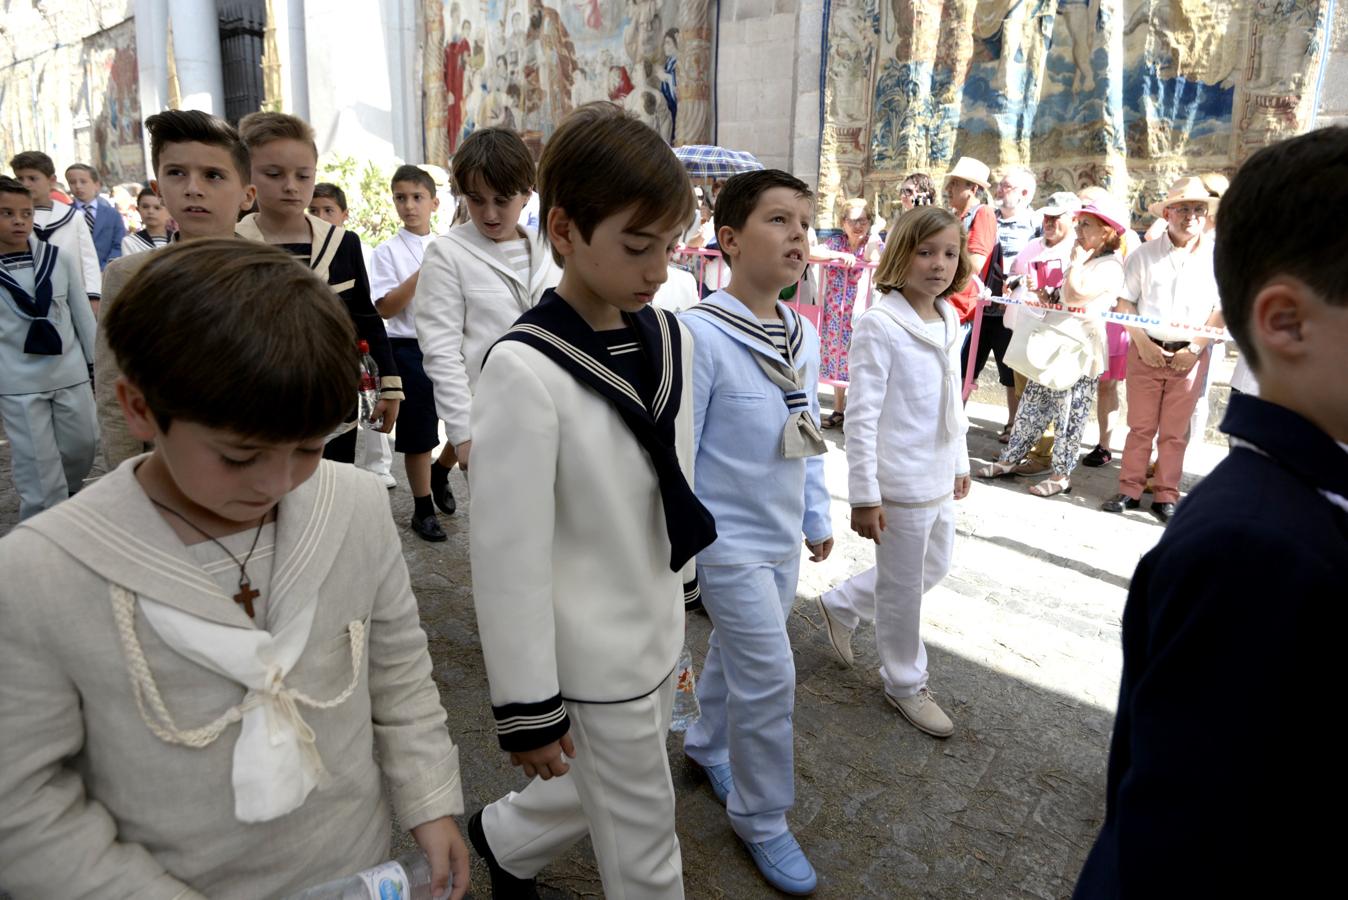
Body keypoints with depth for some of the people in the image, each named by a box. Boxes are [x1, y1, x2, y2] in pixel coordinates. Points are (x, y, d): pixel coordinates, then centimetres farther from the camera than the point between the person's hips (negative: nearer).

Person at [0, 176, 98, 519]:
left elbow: (83, 315, 6)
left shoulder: (60, 259, 0)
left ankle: (68, 500, 39)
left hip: (71, 374, 2)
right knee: (37, 466, 3)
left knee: (83, 448, 14)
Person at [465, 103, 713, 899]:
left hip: (660, 633, 7)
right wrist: (527, 706, -14)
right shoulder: (526, 372, -24)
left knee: (601, 797, 27)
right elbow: (509, 556, -20)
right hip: (593, 656, -7)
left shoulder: (672, 340, -3)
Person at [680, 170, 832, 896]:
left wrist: (817, 516, 16)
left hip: (781, 538, 7)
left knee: (738, 651, 22)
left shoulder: (802, 335, 1)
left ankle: (706, 744, 49)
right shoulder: (699, 335, -22)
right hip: (729, 540, -7)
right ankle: (761, 821, 22)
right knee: (769, 678, -1)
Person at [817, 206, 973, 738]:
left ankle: (841, 605, 42)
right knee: (903, 589, 9)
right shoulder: (879, 325, -18)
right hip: (901, 486, -8)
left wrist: (960, 463, 21)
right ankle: (906, 684, 31)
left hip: (940, 480, 8)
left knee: (933, 569, 23)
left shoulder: (949, 322, 6)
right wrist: (864, 496, -18)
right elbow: (861, 417, -19)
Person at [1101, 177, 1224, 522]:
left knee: (1175, 430, 5)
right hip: (1146, 349, 0)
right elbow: (1126, 303, 3)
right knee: (1140, 425, 4)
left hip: (1190, 354, 0)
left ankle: (1165, 496, 13)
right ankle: (1130, 490, 12)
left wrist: (1195, 349, -8)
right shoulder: (1145, 254, 3)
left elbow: (1221, 310, 1)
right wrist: (1144, 344, -6)